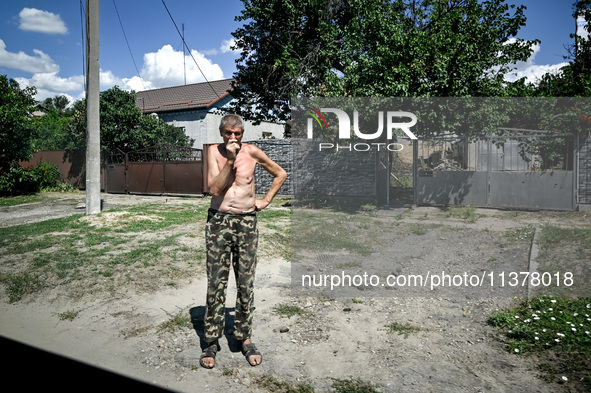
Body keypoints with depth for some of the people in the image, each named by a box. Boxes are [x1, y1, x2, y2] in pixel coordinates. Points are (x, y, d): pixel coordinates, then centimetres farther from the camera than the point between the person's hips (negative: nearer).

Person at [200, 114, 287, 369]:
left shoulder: (252, 152, 2)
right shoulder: (214, 151, 0)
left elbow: (280, 174, 14)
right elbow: (214, 188, -11)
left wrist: (266, 200, 7)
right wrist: (230, 159, -17)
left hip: (246, 223, 1)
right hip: (218, 222, 0)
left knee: (246, 283, 5)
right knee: (216, 283, 2)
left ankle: (245, 338, 19)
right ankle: (212, 340, 15)